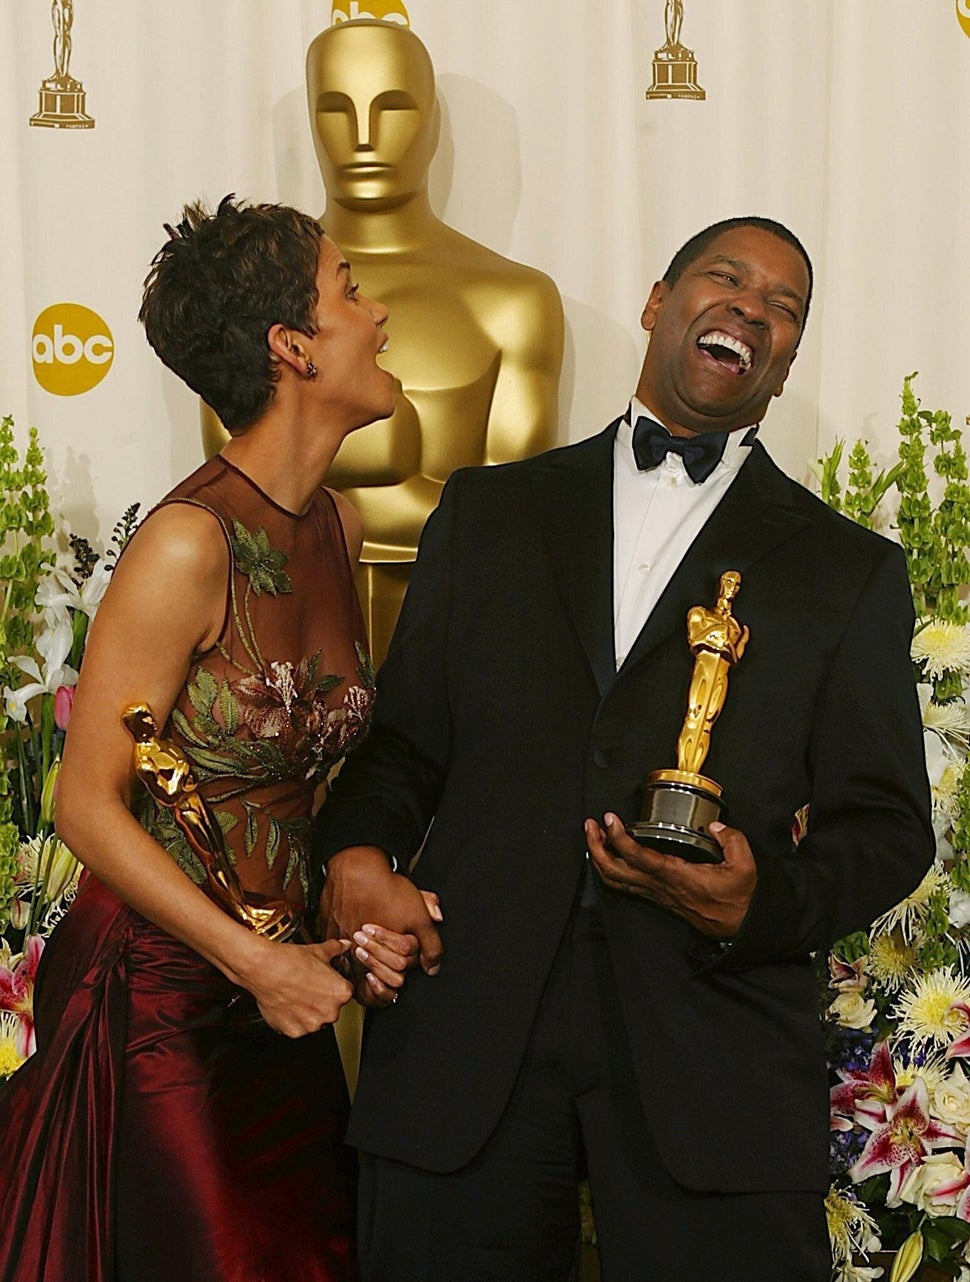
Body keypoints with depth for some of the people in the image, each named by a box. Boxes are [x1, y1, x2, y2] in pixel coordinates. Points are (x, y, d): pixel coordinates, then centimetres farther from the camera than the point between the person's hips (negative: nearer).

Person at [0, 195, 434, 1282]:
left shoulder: (338, 526, 5)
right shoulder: (191, 543, -20)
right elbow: (88, 805, -18)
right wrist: (254, 961, -19)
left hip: (281, 978, 8)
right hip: (157, 994, -7)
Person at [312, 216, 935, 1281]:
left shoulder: (848, 572, 13)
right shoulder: (490, 511, 18)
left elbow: (887, 823, 9)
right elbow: (402, 733, 18)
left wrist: (761, 906, -10)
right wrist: (355, 852, -3)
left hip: (713, 1064, -1)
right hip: (467, 1033, 1)